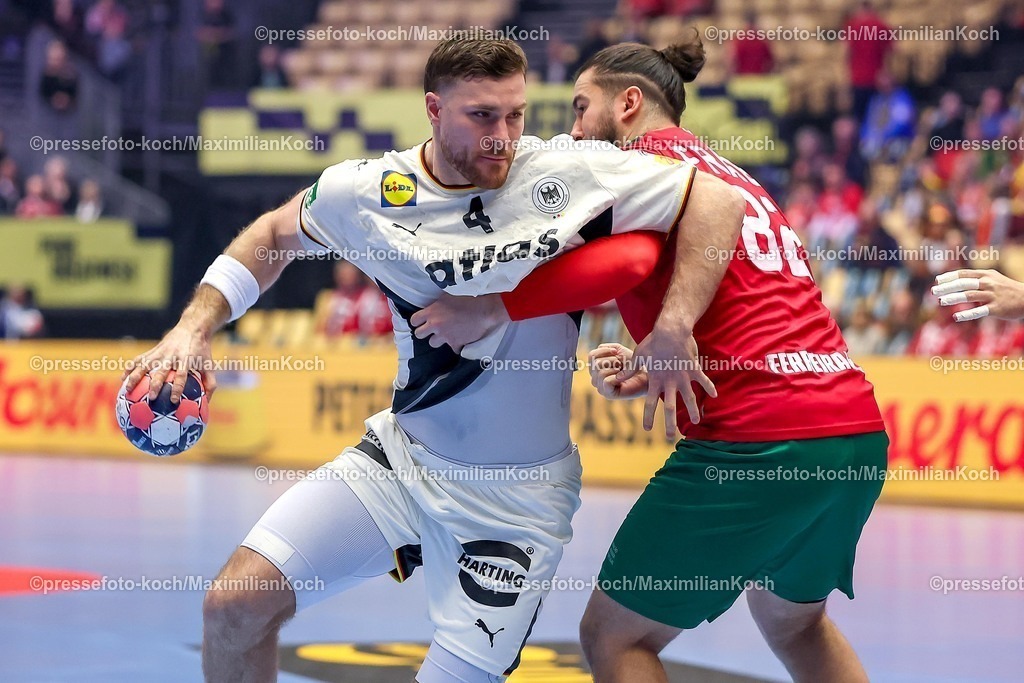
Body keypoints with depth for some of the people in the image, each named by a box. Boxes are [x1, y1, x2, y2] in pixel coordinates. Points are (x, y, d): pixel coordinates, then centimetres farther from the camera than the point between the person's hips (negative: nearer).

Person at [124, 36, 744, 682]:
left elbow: (719, 199, -15)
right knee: (235, 607, -6)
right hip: (400, 458, 3)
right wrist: (195, 326, 2)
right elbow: (276, 234, 13)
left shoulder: (571, 175, -16)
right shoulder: (365, 192, -7)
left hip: (516, 501, -3)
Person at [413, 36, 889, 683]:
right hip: (859, 431, 9)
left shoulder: (656, 153, 0)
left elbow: (625, 255, -21)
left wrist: (491, 308, -13)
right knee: (792, 617, 33)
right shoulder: (737, 175, 26)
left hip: (759, 442, -9)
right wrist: (656, 373, 15)